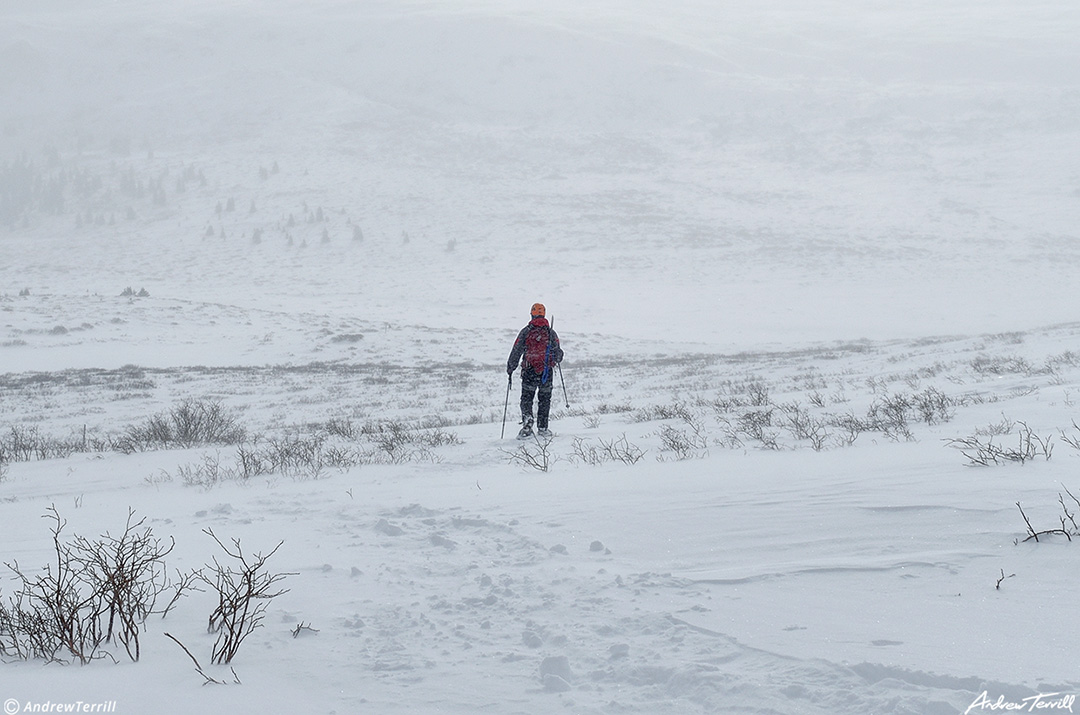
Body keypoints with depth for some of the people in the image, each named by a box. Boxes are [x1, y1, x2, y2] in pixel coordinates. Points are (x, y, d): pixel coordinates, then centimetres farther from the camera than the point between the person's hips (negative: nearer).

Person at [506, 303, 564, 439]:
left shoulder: (526, 332, -1)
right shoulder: (551, 333, 3)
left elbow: (516, 351, -2)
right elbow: (558, 353, 7)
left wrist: (510, 368, 9)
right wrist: (557, 359, 31)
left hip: (529, 371, -1)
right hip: (547, 370, 1)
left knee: (526, 398, 6)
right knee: (544, 399, 12)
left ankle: (527, 418, -20)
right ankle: (542, 428, 13)